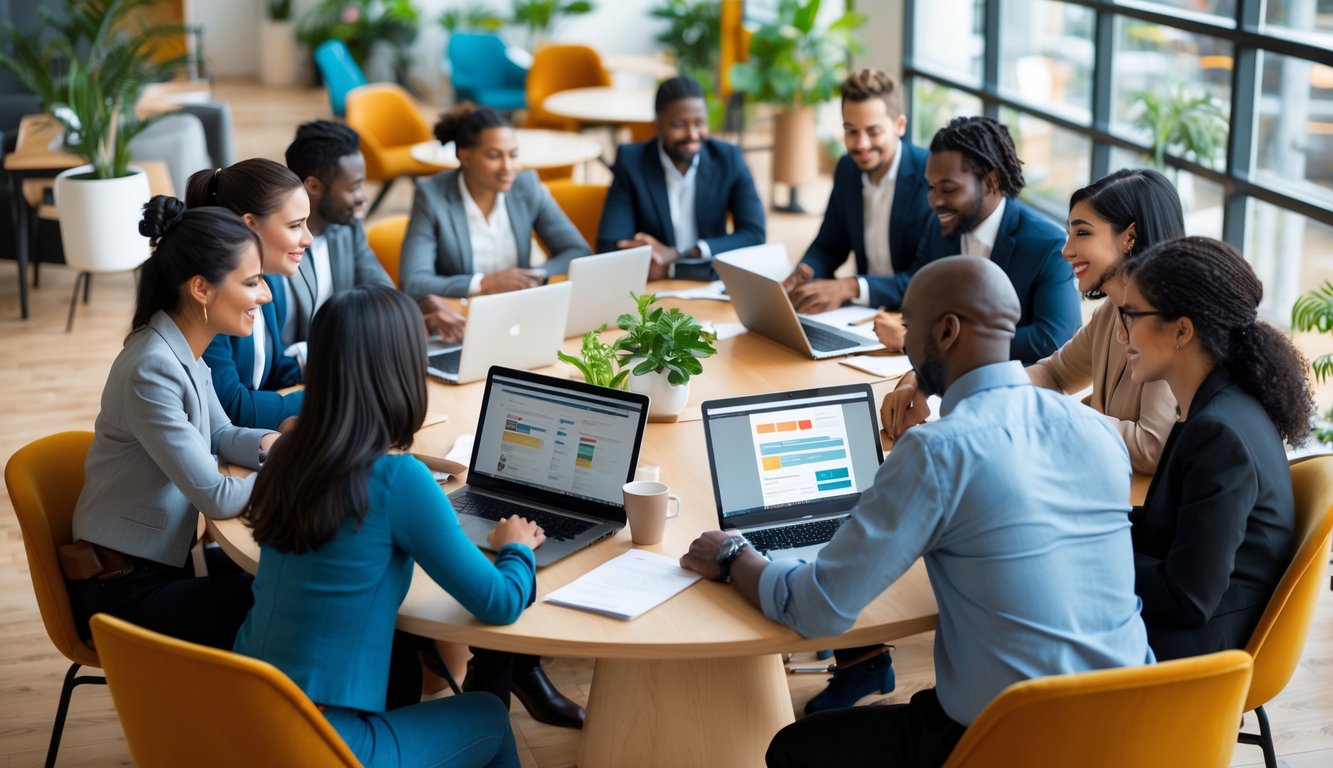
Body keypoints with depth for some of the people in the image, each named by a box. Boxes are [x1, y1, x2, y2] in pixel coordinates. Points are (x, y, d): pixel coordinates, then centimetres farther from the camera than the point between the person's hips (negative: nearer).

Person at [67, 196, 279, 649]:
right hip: (121, 591, -8)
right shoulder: (151, 372, -25)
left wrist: (271, 445, -7)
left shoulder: (183, 352, 0)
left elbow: (221, 435, 13)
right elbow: (217, 498, -24)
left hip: (164, 559, 8)